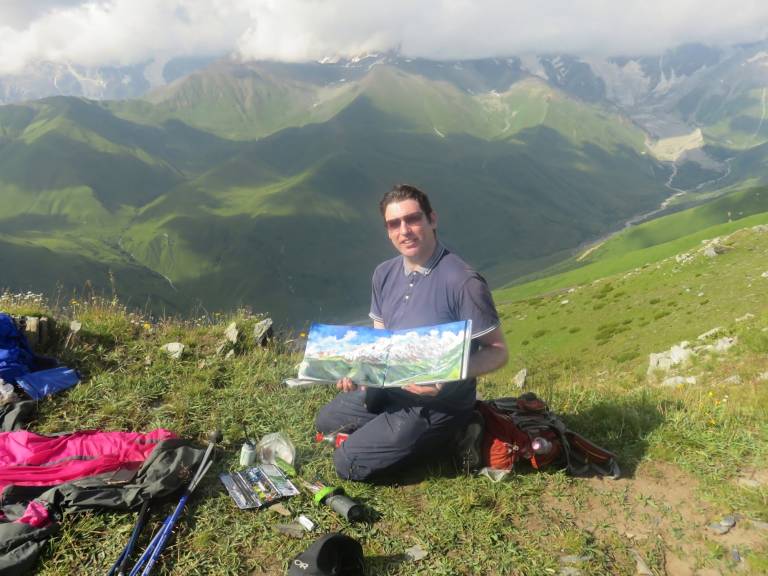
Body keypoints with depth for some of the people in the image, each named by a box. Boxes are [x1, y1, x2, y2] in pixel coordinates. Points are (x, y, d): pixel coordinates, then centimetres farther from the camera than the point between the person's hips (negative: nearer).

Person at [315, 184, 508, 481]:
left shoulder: (463, 282, -25)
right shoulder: (384, 274, -2)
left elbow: (497, 352, -19)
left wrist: (446, 377, -34)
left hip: (437, 402, -8)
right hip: (389, 387, 8)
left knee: (348, 463, -10)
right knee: (326, 421, 22)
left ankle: (447, 435, 1)